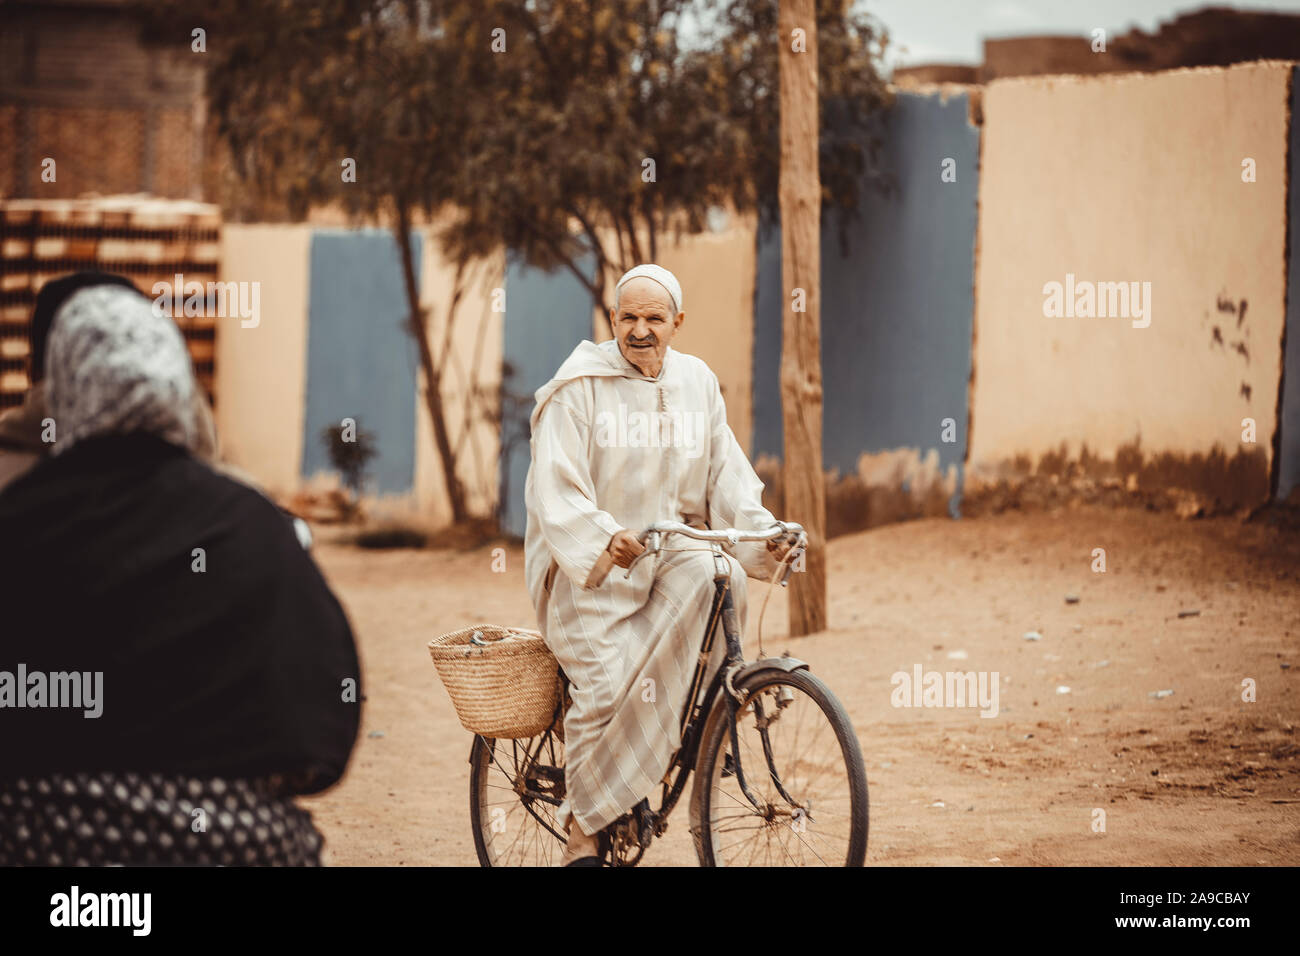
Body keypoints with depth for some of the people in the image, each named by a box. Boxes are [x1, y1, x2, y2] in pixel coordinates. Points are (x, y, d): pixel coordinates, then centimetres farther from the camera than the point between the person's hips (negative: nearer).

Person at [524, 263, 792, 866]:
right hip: (589, 564, -4)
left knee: (715, 577, -30)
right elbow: (554, 489, -15)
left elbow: (727, 476, 10)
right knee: (604, 682, -24)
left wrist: (763, 535, -11)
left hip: (671, 552, 4)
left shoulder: (696, 383, 12)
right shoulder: (578, 389, -5)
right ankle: (583, 834, -4)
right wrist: (604, 540, -34)